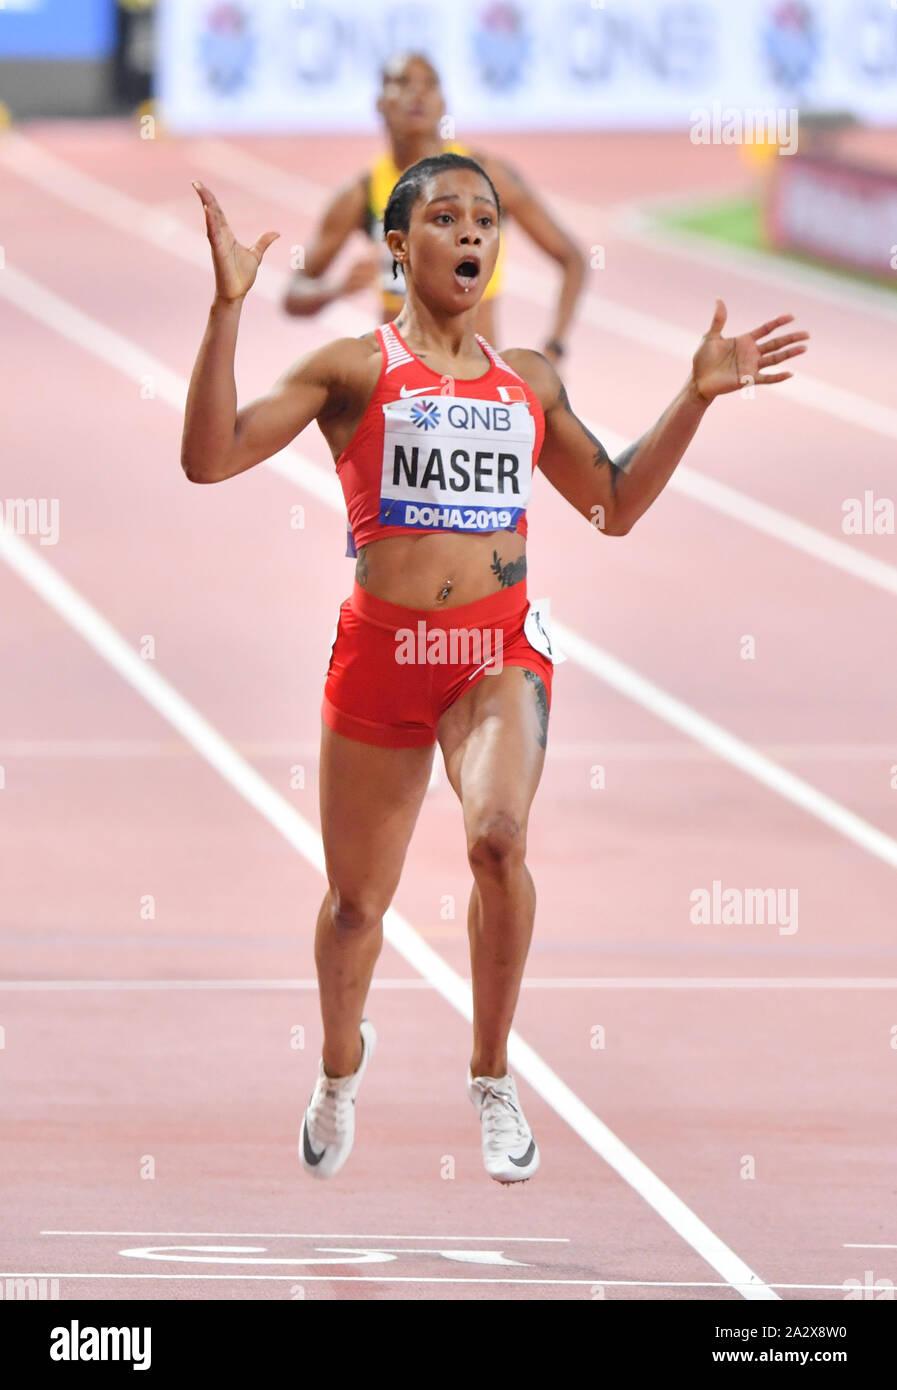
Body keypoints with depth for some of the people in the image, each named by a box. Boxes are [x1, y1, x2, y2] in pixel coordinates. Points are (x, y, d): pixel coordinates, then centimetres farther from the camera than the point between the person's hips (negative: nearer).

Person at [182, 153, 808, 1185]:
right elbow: (210, 458, -8)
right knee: (356, 900, 10)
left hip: (500, 653, 1)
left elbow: (614, 505, 23)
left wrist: (697, 396, 15)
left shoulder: (527, 383, 13)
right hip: (381, 648, -1)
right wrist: (228, 310, -17)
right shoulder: (355, 369, 1)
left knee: (498, 837, -28)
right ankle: (342, 1067, 43)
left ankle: (492, 1077, -9)